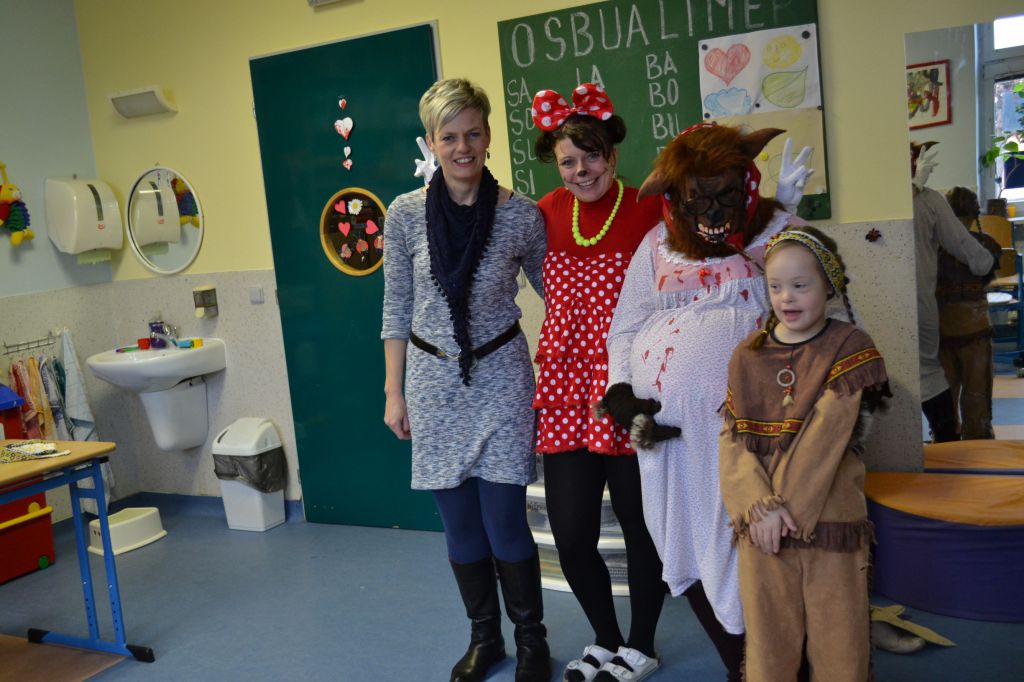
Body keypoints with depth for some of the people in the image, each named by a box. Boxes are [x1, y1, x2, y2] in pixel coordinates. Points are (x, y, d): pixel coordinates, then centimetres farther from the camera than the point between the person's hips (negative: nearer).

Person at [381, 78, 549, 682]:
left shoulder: (523, 215, -6)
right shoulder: (406, 214, -3)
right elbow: (397, 309, 4)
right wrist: (394, 392, 4)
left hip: (501, 377, -1)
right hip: (436, 381, 2)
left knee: (505, 523, -1)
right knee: (460, 525, 10)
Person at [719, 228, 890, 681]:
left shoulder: (848, 347, -2)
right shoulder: (747, 356, 7)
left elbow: (826, 435, -11)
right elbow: (733, 439, -1)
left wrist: (787, 507, -16)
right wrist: (759, 506, -15)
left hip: (829, 517, -2)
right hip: (761, 522, 3)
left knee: (838, 635, 6)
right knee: (768, 637, 10)